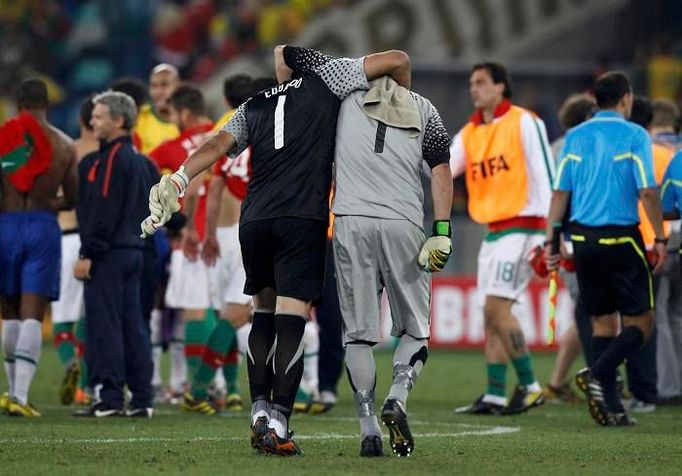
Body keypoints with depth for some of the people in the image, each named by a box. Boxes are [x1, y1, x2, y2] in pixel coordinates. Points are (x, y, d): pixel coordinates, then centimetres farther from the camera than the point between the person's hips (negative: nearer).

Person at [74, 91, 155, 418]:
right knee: (133, 325, 10)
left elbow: (103, 211, -18)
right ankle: (141, 399, 10)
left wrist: (88, 254, -18)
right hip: (134, 250, 9)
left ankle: (107, 398, -9)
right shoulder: (140, 161, 16)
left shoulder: (112, 159, -13)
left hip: (108, 255, -9)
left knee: (103, 326, -7)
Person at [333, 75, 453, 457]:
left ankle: (369, 429, -4)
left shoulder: (344, 102, 12)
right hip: (403, 224, 0)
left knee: (358, 332, 5)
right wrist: (442, 233, 0)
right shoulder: (423, 109, 13)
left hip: (351, 223, 0)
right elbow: (441, 172, 5)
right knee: (415, 330, 11)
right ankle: (398, 397, -15)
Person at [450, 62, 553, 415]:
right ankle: (495, 396, 8)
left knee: (496, 308, -14)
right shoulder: (469, 134, 15)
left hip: (520, 227, -8)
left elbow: (544, 175, -9)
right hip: (493, 232, 8)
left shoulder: (524, 123, -5)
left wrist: (549, 233, -14)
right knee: (492, 315, 5)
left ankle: (529, 386, -7)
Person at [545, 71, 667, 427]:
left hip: (583, 238, 5)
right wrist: (660, 240, -5)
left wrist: (550, 240, 9)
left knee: (603, 322, 12)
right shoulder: (634, 136, -5)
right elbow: (647, 191, -11)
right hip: (620, 238, -5)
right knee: (641, 323, 3)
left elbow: (560, 192, 6)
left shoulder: (575, 137, 8)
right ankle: (597, 374, -20)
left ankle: (610, 408, 6)